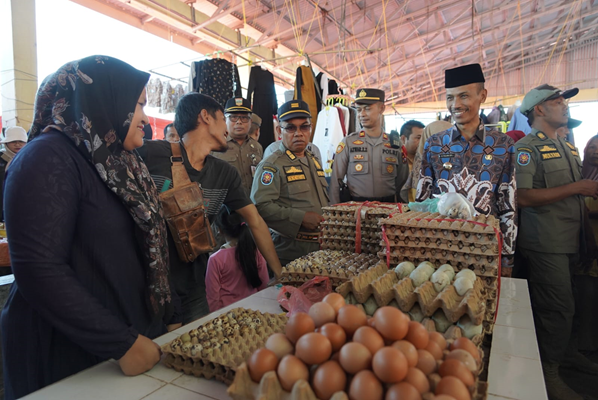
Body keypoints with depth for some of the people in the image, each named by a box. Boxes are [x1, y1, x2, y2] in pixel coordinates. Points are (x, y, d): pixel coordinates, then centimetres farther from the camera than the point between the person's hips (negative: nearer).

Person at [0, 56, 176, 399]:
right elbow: (39, 270, -24)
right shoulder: (48, 158, -17)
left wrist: (170, 318, 8)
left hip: (136, 334, 8)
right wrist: (123, 344, -22)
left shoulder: (116, 162, 8)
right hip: (70, 354, -7)